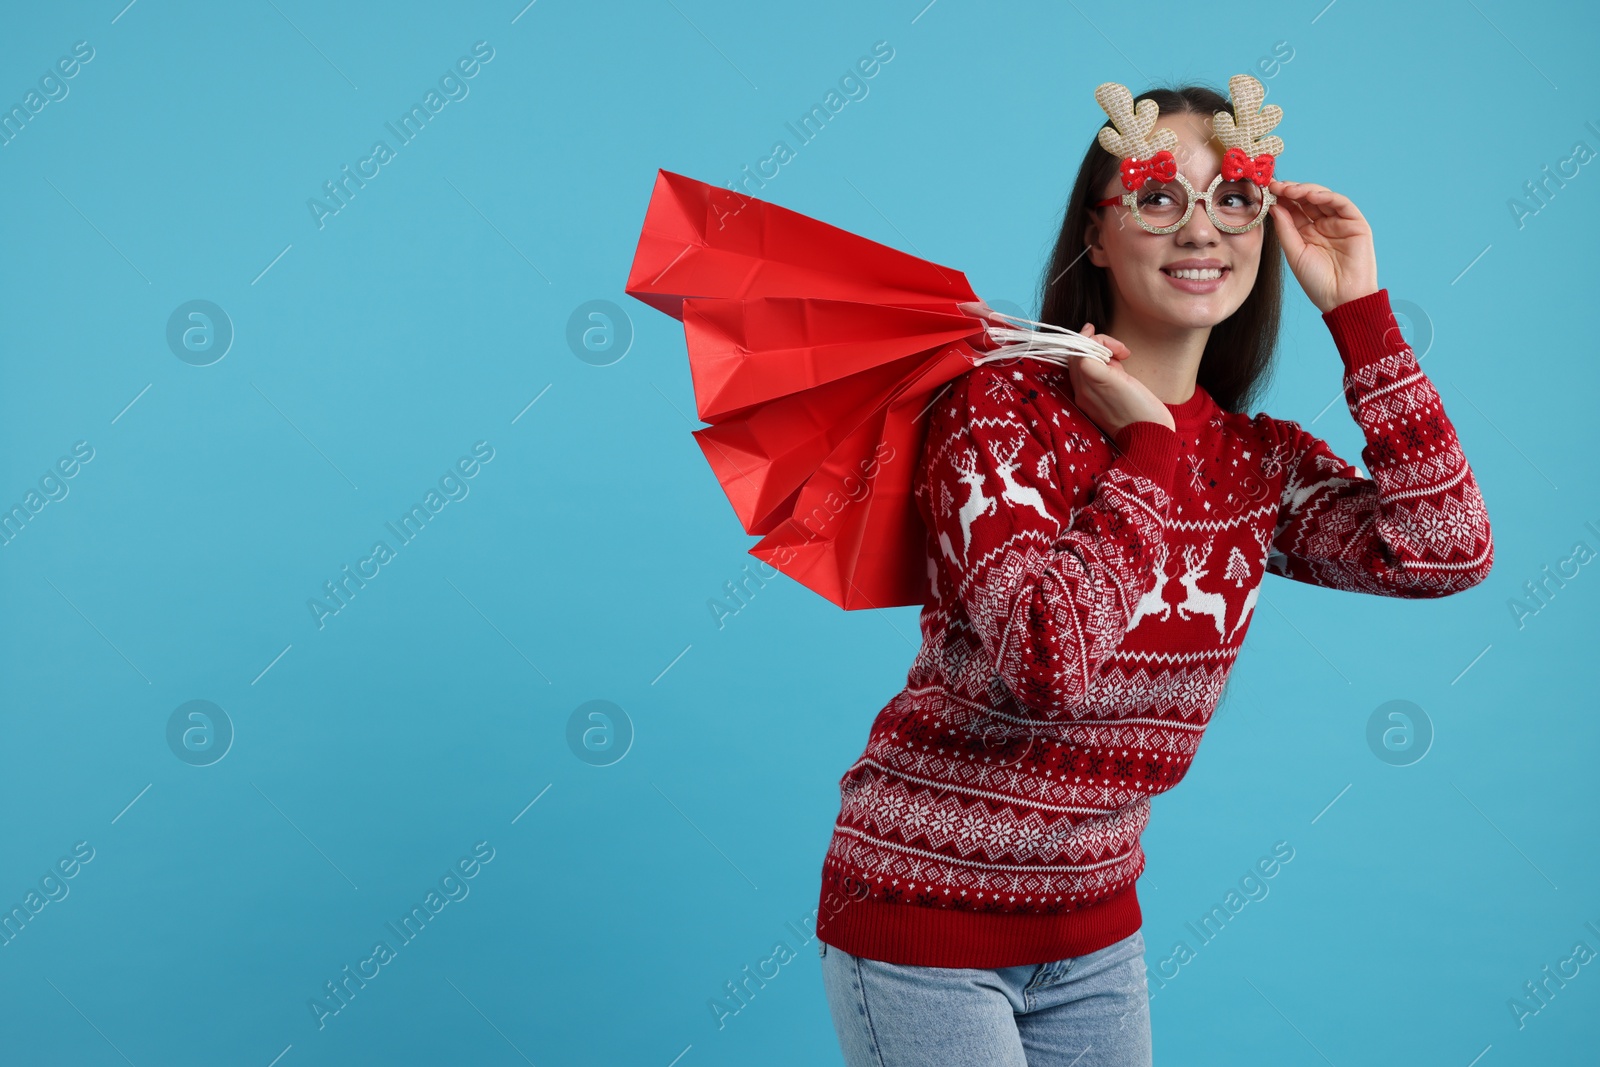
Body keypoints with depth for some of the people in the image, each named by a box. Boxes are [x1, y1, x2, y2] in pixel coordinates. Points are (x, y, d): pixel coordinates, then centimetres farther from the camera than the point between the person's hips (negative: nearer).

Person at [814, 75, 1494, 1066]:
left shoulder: (1262, 464, 1)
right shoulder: (1003, 408, -17)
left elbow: (1447, 550, -16)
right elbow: (1052, 662, -29)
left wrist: (1359, 311, -12)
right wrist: (1146, 447, -22)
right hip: (922, 917, -5)